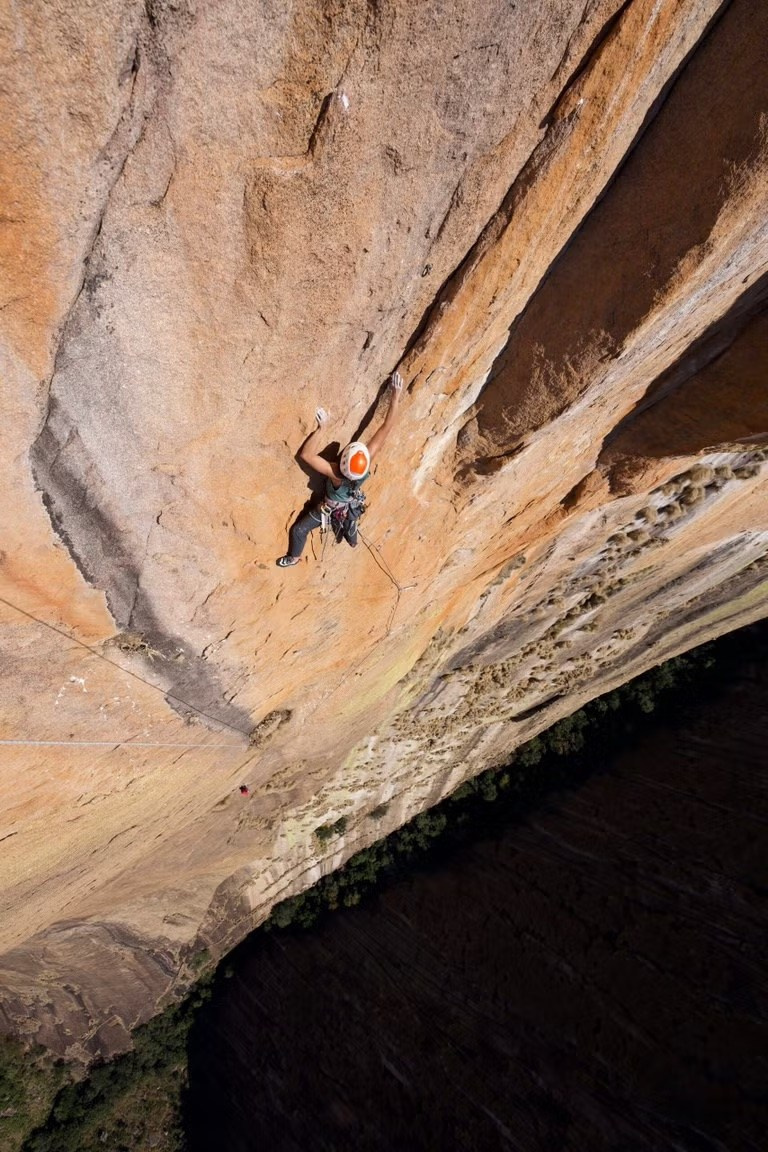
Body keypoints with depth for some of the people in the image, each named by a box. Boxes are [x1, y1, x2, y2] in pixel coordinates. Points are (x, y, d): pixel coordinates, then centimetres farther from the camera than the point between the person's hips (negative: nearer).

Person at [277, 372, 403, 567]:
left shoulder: (336, 474, -49)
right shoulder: (368, 462, -41)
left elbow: (306, 454, -54)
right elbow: (386, 428, -41)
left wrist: (321, 428, -55)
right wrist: (395, 397, -43)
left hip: (332, 508, -4)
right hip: (352, 506, 4)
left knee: (299, 529, 18)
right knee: (350, 521, 40)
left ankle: (293, 558, 39)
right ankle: (353, 542, 70)